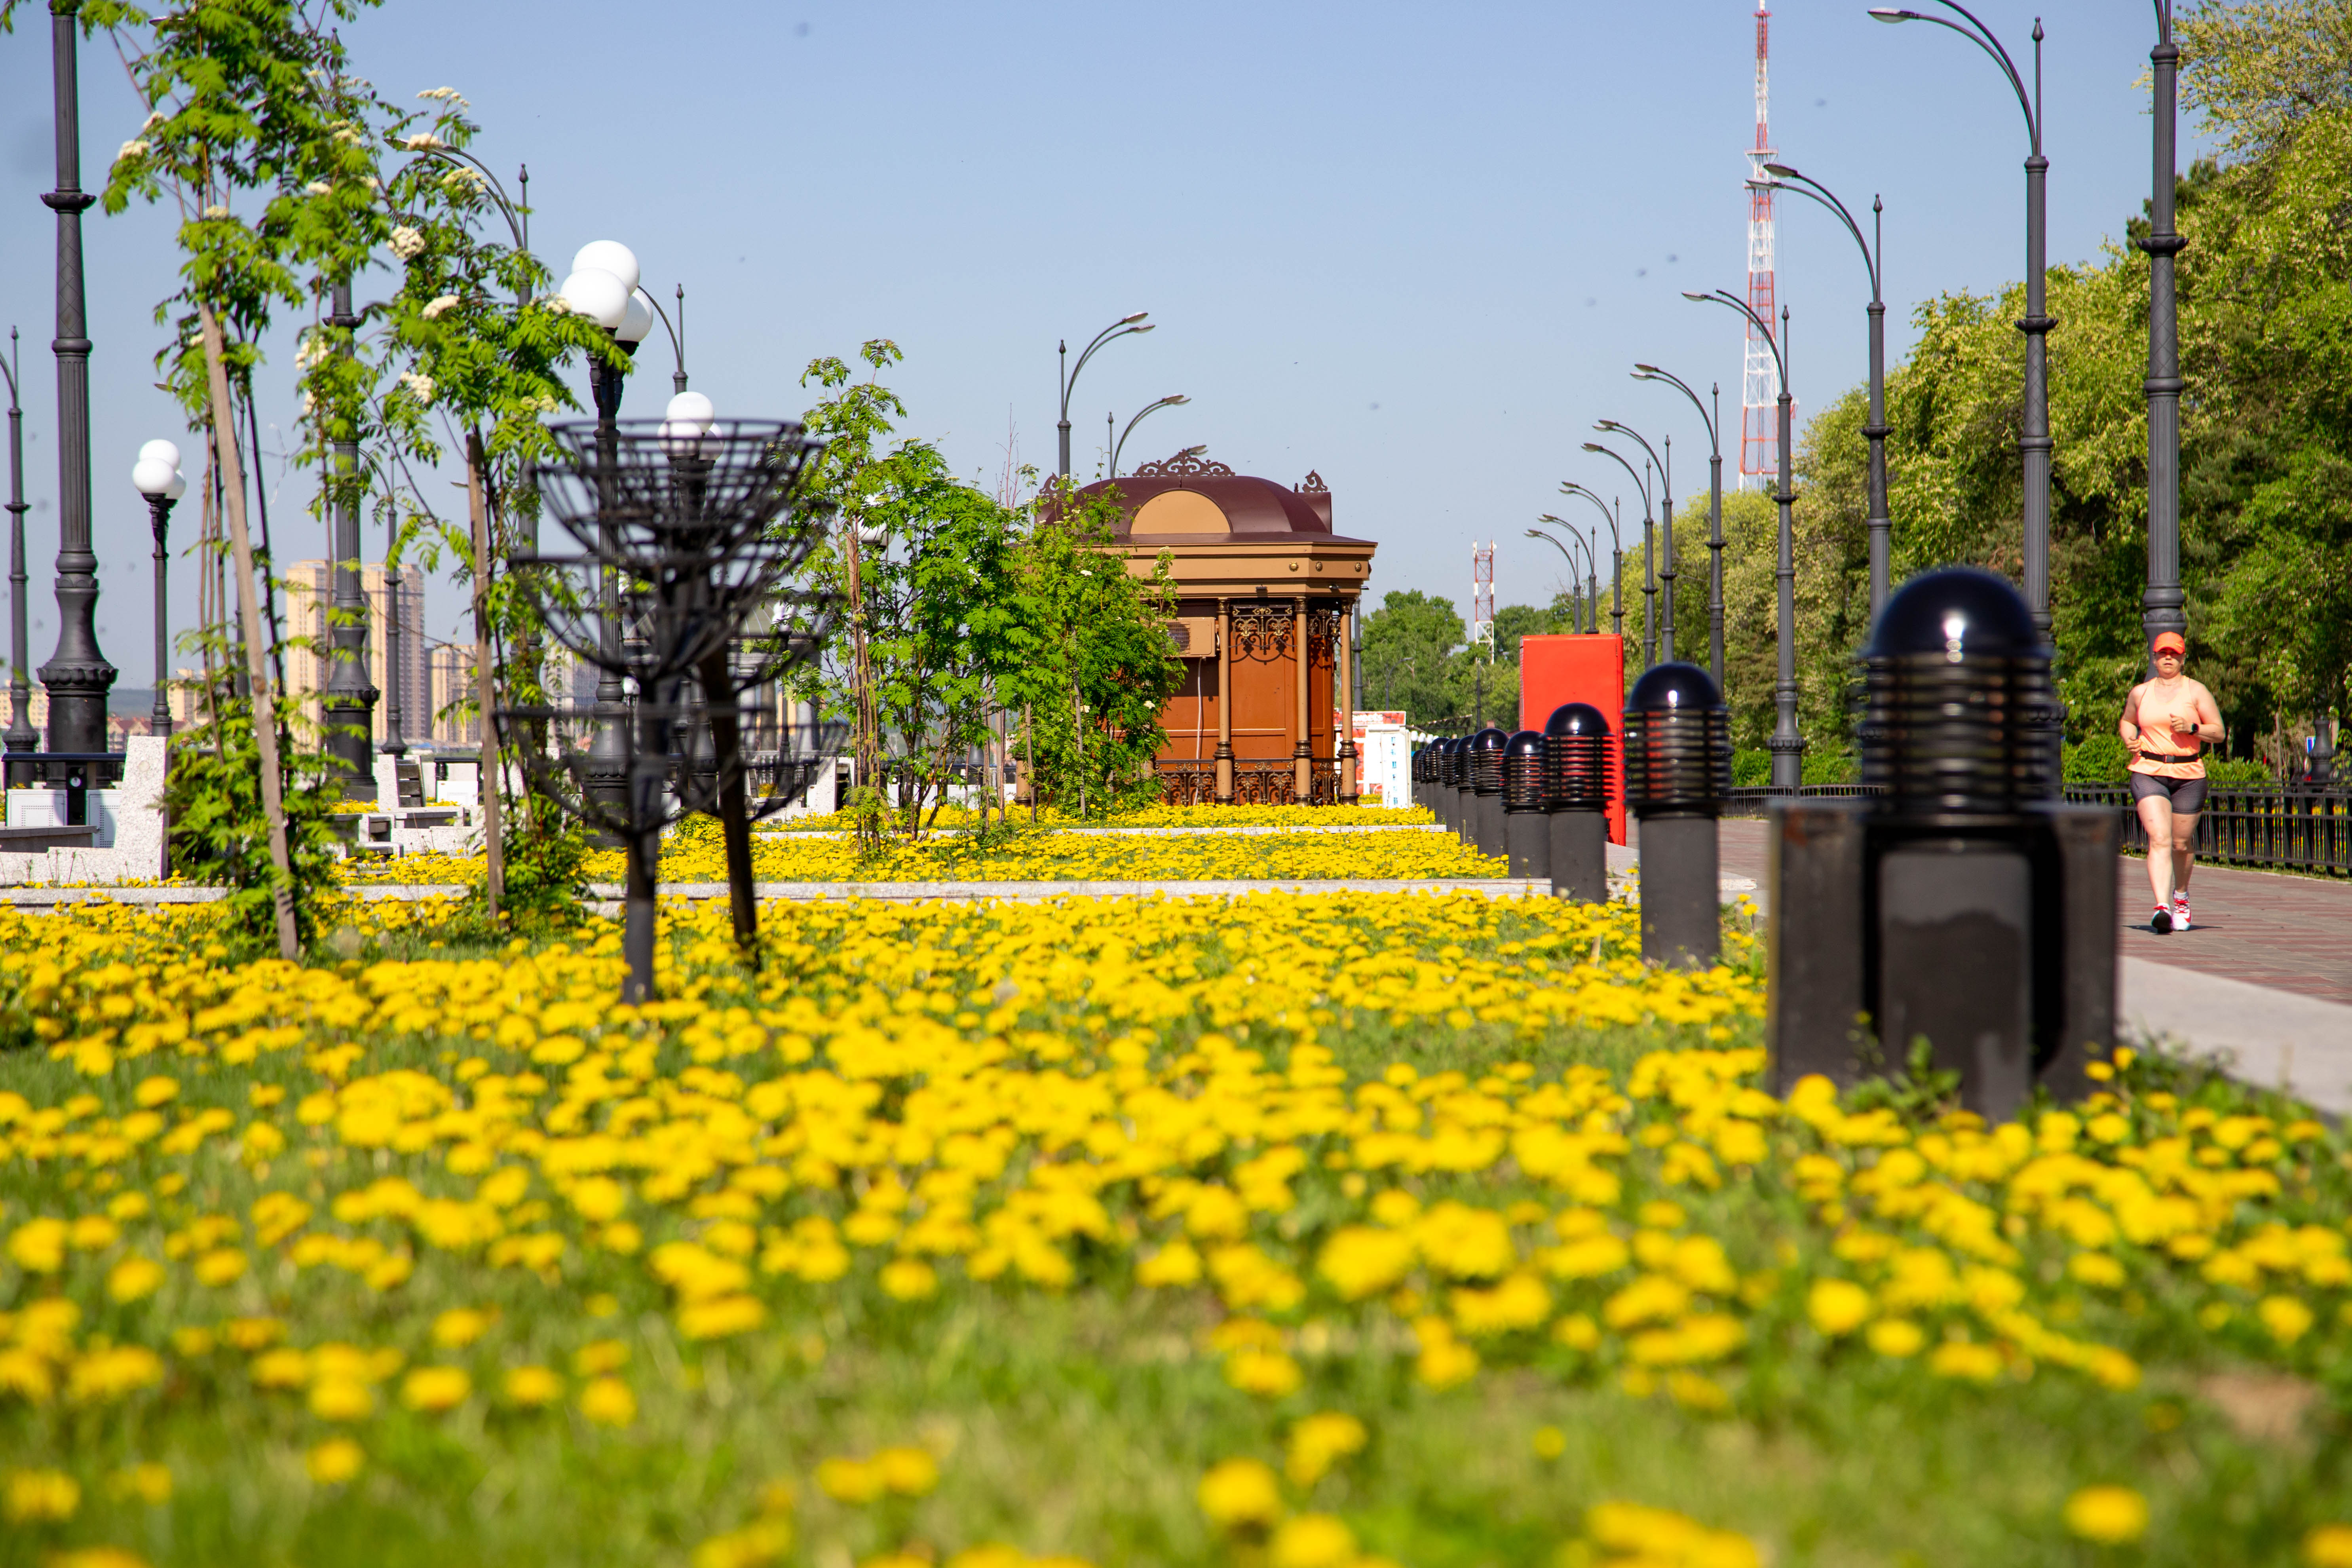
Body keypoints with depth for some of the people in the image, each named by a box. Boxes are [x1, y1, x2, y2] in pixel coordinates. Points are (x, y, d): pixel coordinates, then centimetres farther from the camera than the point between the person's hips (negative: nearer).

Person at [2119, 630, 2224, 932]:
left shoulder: (2196, 691, 5)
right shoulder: (2141, 693, 11)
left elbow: (2219, 733, 4)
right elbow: (2127, 721, 29)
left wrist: (2191, 728, -14)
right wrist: (2130, 738, 7)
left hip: (2189, 774, 0)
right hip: (2149, 772, 0)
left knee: (2181, 843, 9)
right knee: (2159, 839, -17)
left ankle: (2181, 895, 37)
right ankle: (2162, 907, -27)